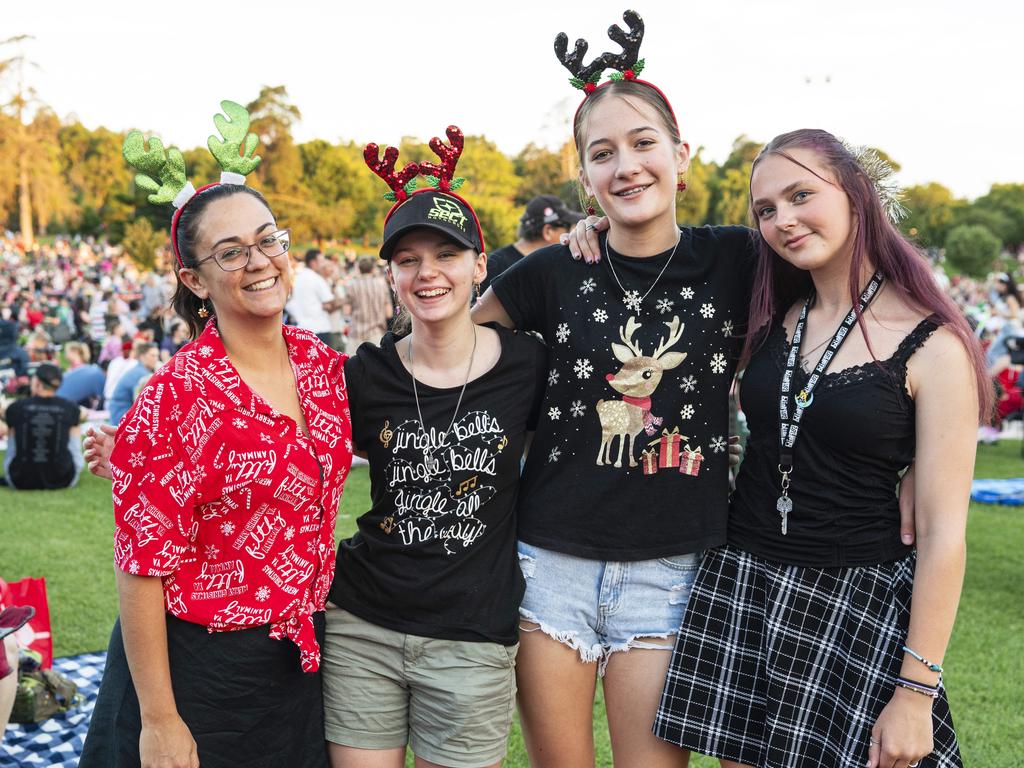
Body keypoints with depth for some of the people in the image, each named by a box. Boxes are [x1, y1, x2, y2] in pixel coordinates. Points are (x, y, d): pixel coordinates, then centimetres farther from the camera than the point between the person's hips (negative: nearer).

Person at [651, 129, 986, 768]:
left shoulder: (932, 346, -11)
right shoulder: (772, 319, 4)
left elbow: (943, 533, -12)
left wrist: (916, 692, -13)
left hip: (859, 605, -5)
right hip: (739, 587, 5)